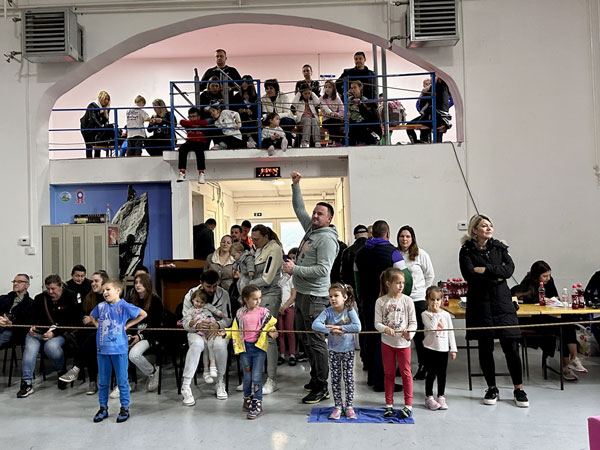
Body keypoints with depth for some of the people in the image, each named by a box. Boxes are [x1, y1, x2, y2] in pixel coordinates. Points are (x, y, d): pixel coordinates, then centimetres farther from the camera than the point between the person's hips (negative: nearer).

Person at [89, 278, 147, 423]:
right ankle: (103, 408, 27)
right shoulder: (101, 306, 4)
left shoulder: (124, 306, -9)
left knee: (122, 380, 4)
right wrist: (98, 325, 7)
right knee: (102, 381, 13)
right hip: (102, 349, 4)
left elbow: (143, 314, -3)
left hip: (119, 349, -4)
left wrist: (127, 325, -4)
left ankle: (125, 408, 17)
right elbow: (92, 316, 25)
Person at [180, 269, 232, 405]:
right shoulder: (190, 295, -5)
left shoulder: (223, 294, -3)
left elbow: (228, 318, -1)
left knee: (220, 344, -34)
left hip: (217, 329, 0)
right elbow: (185, 321, -5)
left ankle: (221, 382, -11)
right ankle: (185, 386, -26)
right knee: (197, 344, -35)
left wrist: (217, 325, -23)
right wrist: (196, 325, -28)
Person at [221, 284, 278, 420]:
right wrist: (225, 333, -4)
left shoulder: (264, 312, -4)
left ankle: (257, 405, 7)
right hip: (245, 347, 3)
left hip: (259, 347, -3)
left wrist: (271, 333, -22)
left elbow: (269, 326, -1)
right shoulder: (240, 314, 3)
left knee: (256, 377, -3)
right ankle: (247, 401, 33)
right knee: (247, 376, 14)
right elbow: (236, 330, 12)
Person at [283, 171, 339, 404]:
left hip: (315, 297, -10)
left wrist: (295, 269, -19)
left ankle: (321, 387, 2)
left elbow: (323, 269, -22)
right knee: (306, 339, 15)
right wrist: (295, 185, 20)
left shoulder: (327, 238, -13)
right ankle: (315, 378, 27)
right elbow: (299, 208, 26)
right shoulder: (311, 228, 13)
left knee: (316, 341, -6)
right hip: (302, 293, 10)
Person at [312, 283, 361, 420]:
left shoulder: (349, 310, -14)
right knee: (335, 379, 9)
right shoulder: (328, 311, -10)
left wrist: (339, 327, -26)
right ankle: (338, 406, 22)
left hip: (348, 350, -1)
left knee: (349, 378, 6)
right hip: (333, 350, 2)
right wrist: (331, 330, -32)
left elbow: (357, 327, -26)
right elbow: (315, 324, -22)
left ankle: (349, 406, 20)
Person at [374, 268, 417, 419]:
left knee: (406, 373, 7)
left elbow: (413, 322, -5)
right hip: (387, 342, 1)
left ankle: (408, 405, 19)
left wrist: (409, 333, -24)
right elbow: (377, 323, -7)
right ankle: (389, 405, 24)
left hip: (403, 342, -1)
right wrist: (385, 329, -27)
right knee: (389, 373, 13)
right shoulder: (381, 302, -6)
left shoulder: (407, 300, -6)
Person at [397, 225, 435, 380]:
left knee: (419, 334, 3)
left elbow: (430, 275, 4)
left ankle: (423, 366, 15)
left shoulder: (421, 254, -3)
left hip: (418, 299, -2)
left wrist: (422, 290, 3)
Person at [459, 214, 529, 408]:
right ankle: (492, 388, 20)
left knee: (511, 346, 0)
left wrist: (486, 270, -13)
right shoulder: (467, 251, 2)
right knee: (485, 348, 6)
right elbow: (469, 275, -13)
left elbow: (509, 268, -4)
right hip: (479, 303, -2)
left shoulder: (499, 247, 11)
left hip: (502, 301, 2)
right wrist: (496, 275, -9)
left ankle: (519, 389, 15)